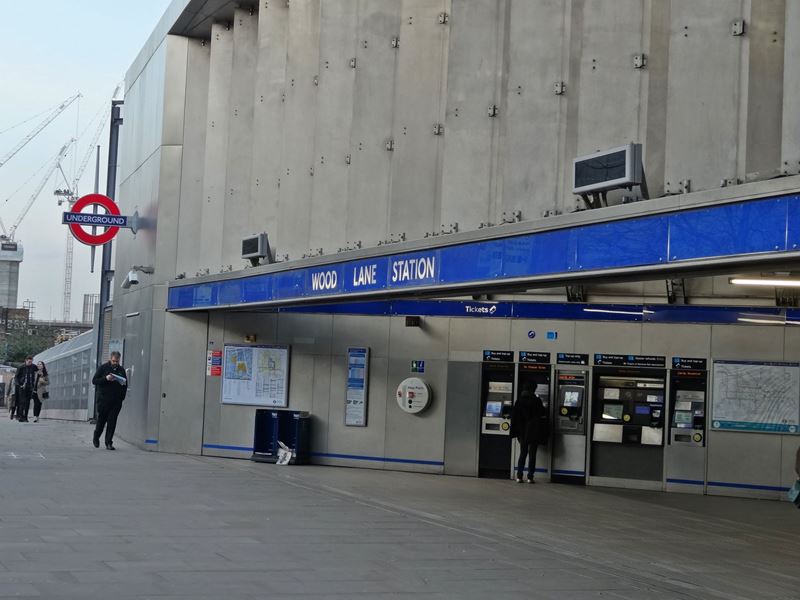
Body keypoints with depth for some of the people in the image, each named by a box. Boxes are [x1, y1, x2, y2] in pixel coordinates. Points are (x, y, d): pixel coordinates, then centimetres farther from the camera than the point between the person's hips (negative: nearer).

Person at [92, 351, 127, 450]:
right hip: (103, 400, -2)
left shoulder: (121, 370, 12)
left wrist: (122, 396, 4)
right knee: (101, 420, 4)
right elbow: (94, 380, -2)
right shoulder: (103, 368, 3)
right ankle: (96, 437, 28)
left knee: (112, 422, -1)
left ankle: (109, 443, 1)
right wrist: (106, 378, -17)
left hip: (116, 401, 2)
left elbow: (125, 384, 19)